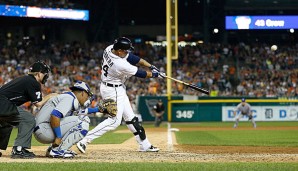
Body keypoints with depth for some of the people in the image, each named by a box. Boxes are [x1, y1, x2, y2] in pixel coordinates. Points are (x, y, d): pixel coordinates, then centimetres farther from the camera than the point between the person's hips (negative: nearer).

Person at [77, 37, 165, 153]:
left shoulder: (109, 49, -9)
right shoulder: (120, 65, -33)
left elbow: (132, 57, 0)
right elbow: (140, 74, -17)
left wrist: (151, 66, -2)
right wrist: (155, 74, 0)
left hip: (118, 89, 10)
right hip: (113, 91, -10)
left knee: (130, 117, 15)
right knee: (115, 120, -11)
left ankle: (144, 145, 23)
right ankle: (84, 141, -15)